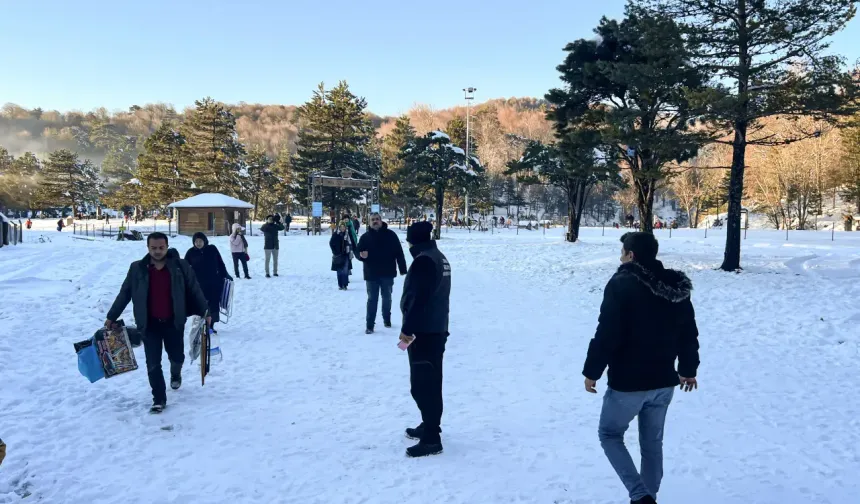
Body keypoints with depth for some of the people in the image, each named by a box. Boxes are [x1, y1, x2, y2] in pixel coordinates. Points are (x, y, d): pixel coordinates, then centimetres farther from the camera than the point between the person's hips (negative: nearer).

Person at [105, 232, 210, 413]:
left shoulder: (180, 266, -8)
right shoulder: (137, 268, -4)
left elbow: (195, 290, -1)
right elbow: (124, 294, 4)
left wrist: (204, 311, -2)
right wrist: (111, 317, 6)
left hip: (174, 322, 0)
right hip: (150, 323, 0)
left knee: (176, 356, 14)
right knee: (153, 363, 2)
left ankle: (176, 373, 49)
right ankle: (159, 399, 15)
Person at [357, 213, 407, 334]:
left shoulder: (390, 234, -3)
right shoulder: (365, 237, 1)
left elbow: (399, 252, -3)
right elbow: (358, 252, 4)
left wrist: (402, 269, -6)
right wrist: (362, 255, -21)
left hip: (387, 273, 0)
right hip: (371, 274, 0)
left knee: (387, 298, 15)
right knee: (372, 299, 2)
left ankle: (387, 319, 34)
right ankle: (370, 325, 4)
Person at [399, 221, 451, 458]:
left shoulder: (423, 261, -18)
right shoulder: (439, 257, 13)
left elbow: (417, 299, -24)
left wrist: (407, 329, -19)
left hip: (423, 332, -10)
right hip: (437, 330, 10)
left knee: (422, 385, -6)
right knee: (430, 382, 20)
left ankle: (431, 439, -2)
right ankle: (430, 426, 32)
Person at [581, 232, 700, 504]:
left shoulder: (622, 284, -17)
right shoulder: (677, 286, 4)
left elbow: (606, 335, -20)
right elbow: (689, 335, 11)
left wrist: (591, 371, -9)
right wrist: (688, 369, 24)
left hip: (628, 382, -6)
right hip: (664, 381, 7)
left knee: (609, 433, 12)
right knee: (652, 442, 19)